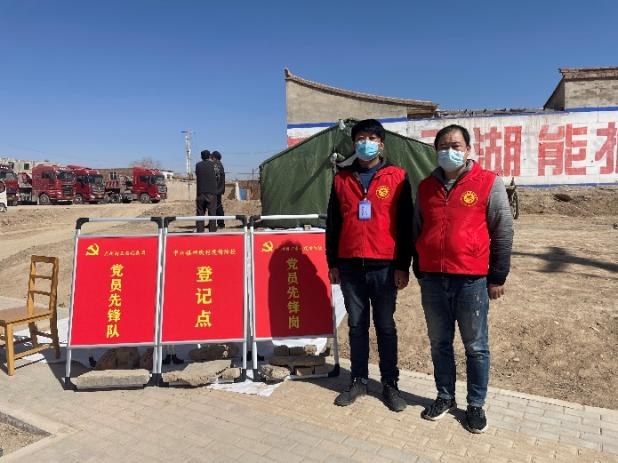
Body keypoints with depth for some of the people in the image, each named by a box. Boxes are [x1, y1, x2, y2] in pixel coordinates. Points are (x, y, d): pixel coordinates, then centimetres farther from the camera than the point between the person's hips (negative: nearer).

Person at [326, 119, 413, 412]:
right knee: (357, 326, 12)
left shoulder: (397, 177, 1)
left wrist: (403, 266, -5)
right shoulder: (341, 179, 8)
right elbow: (332, 223, 10)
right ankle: (359, 380, 25)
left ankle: (390, 383, 22)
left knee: (385, 327, 9)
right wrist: (332, 263, 7)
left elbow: (405, 225, -1)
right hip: (350, 266, 2)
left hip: (384, 266, -2)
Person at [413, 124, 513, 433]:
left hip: (472, 280, -3)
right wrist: (419, 271, 15)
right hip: (432, 281, 4)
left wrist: (497, 277, -2)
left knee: (476, 347, 9)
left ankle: (476, 405, 26)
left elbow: (503, 232, -2)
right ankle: (445, 397, 32)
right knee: (439, 343, 15)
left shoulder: (489, 183, -3)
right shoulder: (426, 187, 10)